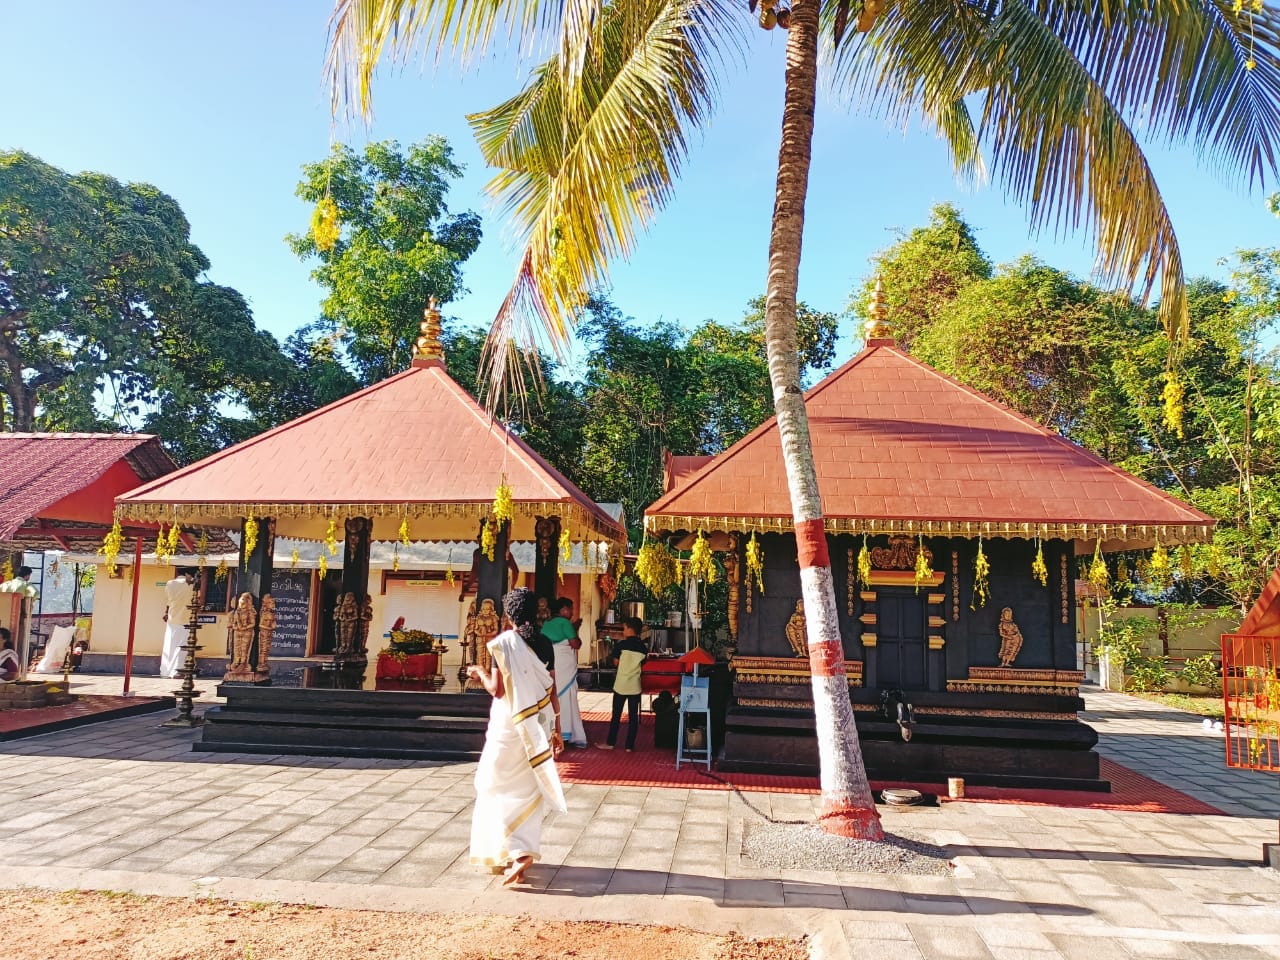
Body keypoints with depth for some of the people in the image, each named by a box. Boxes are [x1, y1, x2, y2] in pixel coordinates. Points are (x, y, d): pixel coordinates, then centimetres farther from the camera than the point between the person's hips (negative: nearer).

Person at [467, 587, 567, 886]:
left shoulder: (502, 643, -11)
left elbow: (497, 689, -14)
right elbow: (552, 691, 3)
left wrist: (480, 673, 6)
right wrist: (557, 730, 11)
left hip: (509, 727, -5)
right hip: (538, 728, 5)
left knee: (496, 786, 7)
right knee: (528, 790, 15)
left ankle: (513, 852, -4)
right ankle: (525, 850, 19)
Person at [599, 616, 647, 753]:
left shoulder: (622, 644, -9)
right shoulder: (643, 647, 2)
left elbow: (616, 661, 1)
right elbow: (642, 664, 10)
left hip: (621, 685, -3)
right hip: (635, 686, 3)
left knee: (616, 715, 7)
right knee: (633, 716, 6)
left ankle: (610, 743, 13)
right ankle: (629, 745, 8)